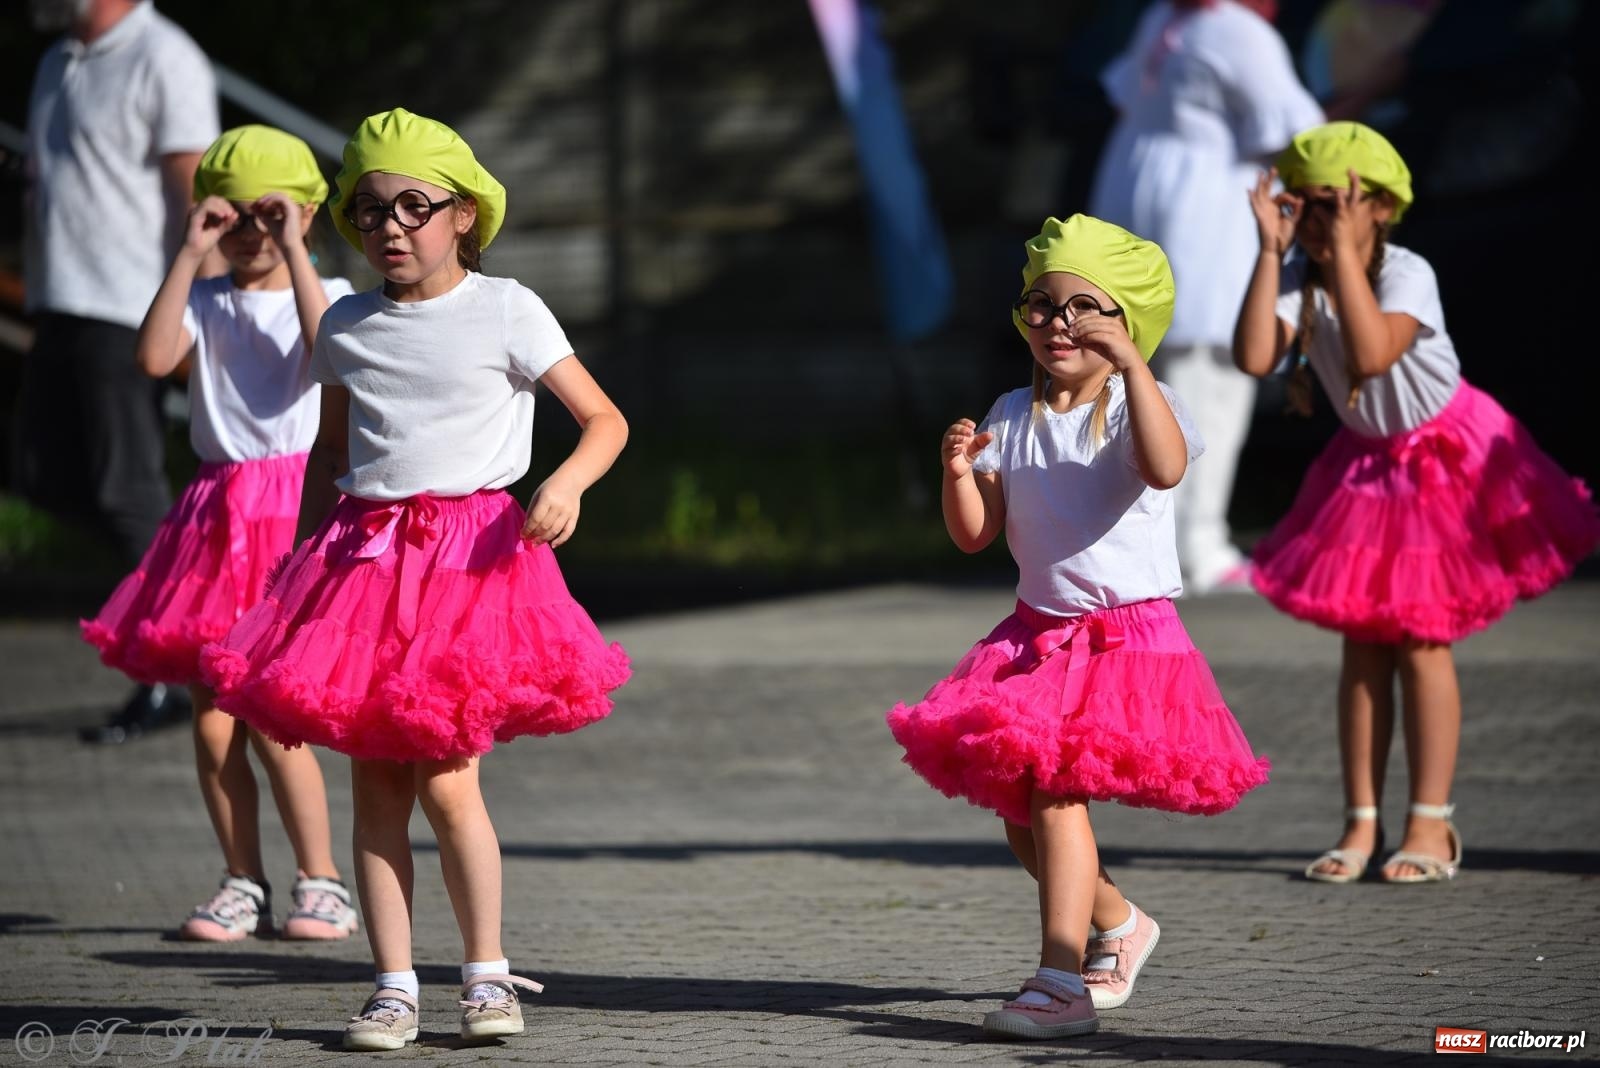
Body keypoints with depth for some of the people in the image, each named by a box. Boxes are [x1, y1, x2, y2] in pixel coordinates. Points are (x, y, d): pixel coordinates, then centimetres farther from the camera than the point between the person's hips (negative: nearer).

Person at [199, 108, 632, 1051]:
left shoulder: (505, 311, -2)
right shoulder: (348, 329, 11)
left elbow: (605, 420, -2)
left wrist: (567, 484, -21)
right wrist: (310, 543, 13)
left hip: (473, 550, -4)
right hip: (367, 557, 4)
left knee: (445, 777, -11)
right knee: (375, 784, 2)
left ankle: (488, 973, 3)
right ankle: (394, 987, 7)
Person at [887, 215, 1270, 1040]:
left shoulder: (1137, 406, -8)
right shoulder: (1014, 417, 8)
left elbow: (1165, 469, -32)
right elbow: (973, 534, 5)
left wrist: (1131, 365, -38)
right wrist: (958, 469, -15)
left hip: (1128, 637, -7)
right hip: (1039, 636, 7)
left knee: (1052, 787, -21)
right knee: (1021, 816, 10)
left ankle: (1062, 982, -21)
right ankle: (1117, 923, 37)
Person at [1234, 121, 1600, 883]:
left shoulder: (1407, 274, -25)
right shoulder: (1298, 278, -12)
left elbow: (1371, 354, -43)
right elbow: (1255, 357, -29)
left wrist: (1343, 249, -40)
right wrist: (1272, 249, -27)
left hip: (1444, 461, -5)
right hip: (1366, 466, 5)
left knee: (1419, 641, -4)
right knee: (1362, 644, 3)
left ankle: (1430, 824, 3)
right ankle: (1361, 824, 8)